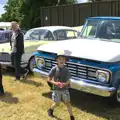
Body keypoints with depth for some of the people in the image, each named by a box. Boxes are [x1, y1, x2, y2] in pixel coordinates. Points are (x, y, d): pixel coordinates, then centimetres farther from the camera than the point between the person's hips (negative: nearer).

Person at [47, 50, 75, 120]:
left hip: (65, 89, 1)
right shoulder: (54, 69, -14)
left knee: (68, 103, 6)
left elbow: (68, 81, -5)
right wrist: (55, 83, -24)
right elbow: (49, 80, -8)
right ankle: (50, 110, 42)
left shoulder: (66, 70, -9)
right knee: (57, 104, 11)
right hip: (56, 90, -1)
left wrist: (64, 84, -25)